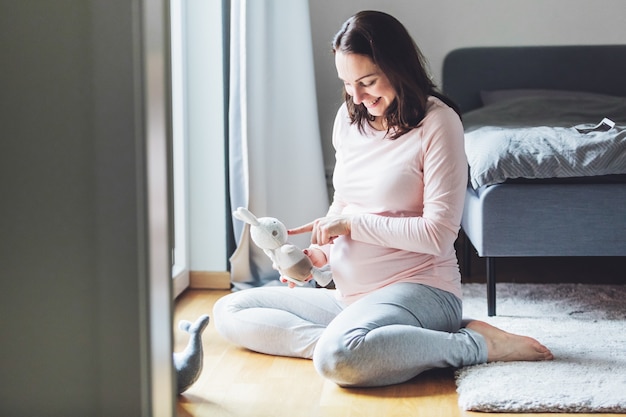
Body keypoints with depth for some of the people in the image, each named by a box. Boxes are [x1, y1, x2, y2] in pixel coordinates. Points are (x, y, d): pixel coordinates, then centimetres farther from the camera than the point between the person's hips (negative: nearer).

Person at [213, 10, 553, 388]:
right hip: (349, 296, 8)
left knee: (337, 358, -39)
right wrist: (319, 251, 1)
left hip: (420, 289, -8)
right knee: (229, 312, 1)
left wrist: (352, 222, -13)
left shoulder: (437, 122, -11)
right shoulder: (349, 119, 9)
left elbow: (438, 235, -16)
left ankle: (479, 344, -20)